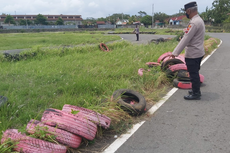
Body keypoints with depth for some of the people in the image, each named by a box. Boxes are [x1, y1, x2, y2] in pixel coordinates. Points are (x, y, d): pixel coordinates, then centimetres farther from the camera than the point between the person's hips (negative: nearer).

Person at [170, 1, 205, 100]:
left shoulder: (194, 22, -21)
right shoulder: (199, 20, 12)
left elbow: (185, 39, -25)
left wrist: (175, 52, -23)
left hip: (193, 54, -10)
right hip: (198, 52, 10)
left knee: (193, 74, 0)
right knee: (195, 74, 20)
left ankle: (195, 94, 11)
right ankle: (196, 91, 33)